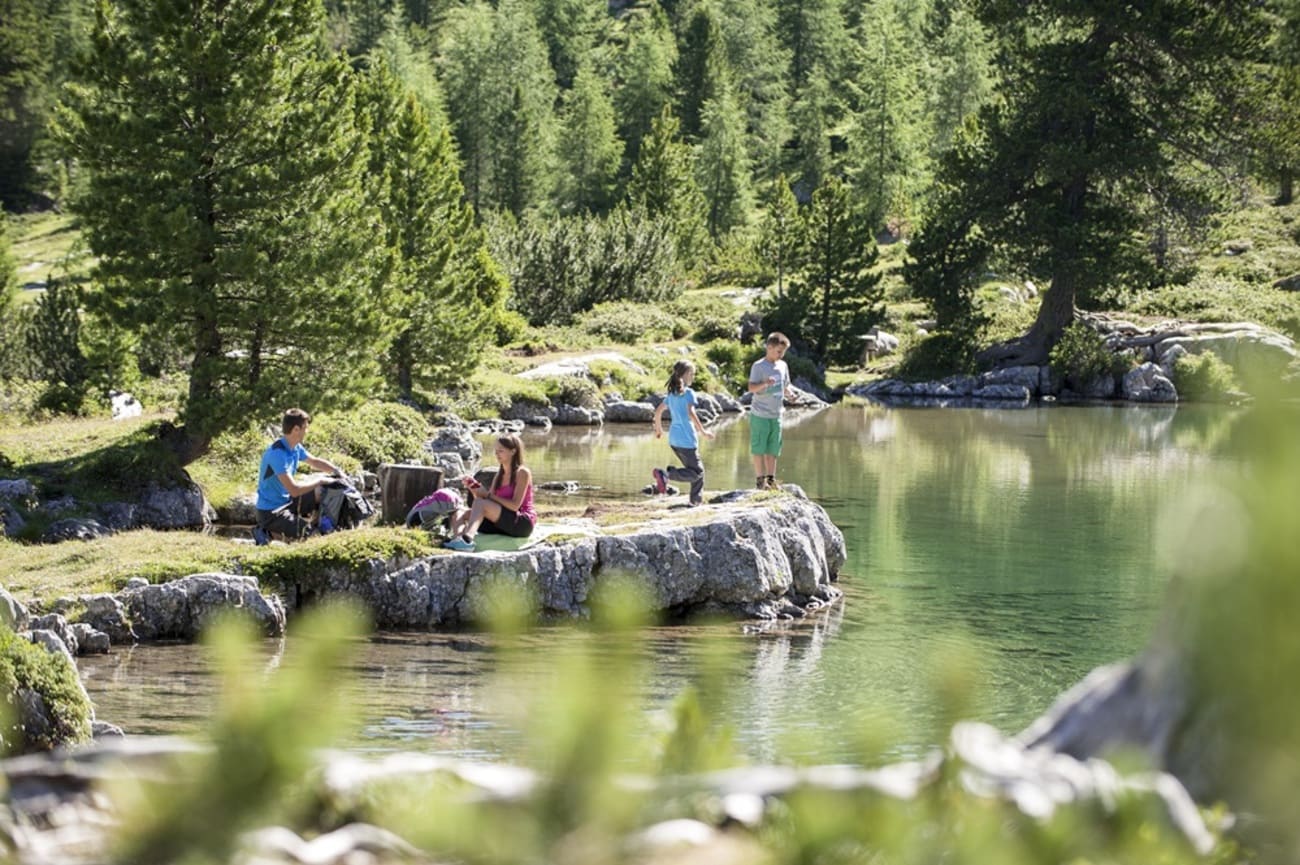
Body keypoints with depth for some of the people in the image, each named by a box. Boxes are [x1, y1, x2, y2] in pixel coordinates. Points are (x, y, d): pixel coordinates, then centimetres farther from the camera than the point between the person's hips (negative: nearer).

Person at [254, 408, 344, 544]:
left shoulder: (296, 448, 1)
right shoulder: (278, 454, -28)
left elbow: (315, 462, 20)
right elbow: (294, 490, -30)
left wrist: (337, 471, 4)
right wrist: (319, 481, -17)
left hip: (287, 501, 9)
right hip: (270, 511, -9)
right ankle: (266, 532, -4)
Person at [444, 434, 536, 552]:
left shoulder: (522, 473, -5)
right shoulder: (499, 476, 18)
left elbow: (515, 505, -15)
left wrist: (488, 495, -15)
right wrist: (475, 488, -7)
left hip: (523, 522, -8)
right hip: (503, 524, 8)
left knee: (480, 503, -27)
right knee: (460, 513, -8)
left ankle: (467, 539, -51)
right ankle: (457, 539, -42)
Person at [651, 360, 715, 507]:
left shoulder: (671, 393, 12)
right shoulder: (688, 393, -11)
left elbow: (658, 411, 14)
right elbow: (691, 413, -23)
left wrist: (658, 429, 27)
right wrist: (703, 431, -19)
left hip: (673, 439, 8)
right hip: (686, 439, -8)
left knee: (697, 471, 18)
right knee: (696, 472, -3)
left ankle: (697, 500, 14)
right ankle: (666, 474, -21)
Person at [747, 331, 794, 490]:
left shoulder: (782, 366, 10)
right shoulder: (759, 366, -9)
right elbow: (751, 387, -17)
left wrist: (789, 393, 0)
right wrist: (765, 384, -35)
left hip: (776, 415, 6)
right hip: (760, 415, -6)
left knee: (773, 449, 9)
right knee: (759, 448, -1)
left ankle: (771, 479, 15)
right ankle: (760, 480, 4)